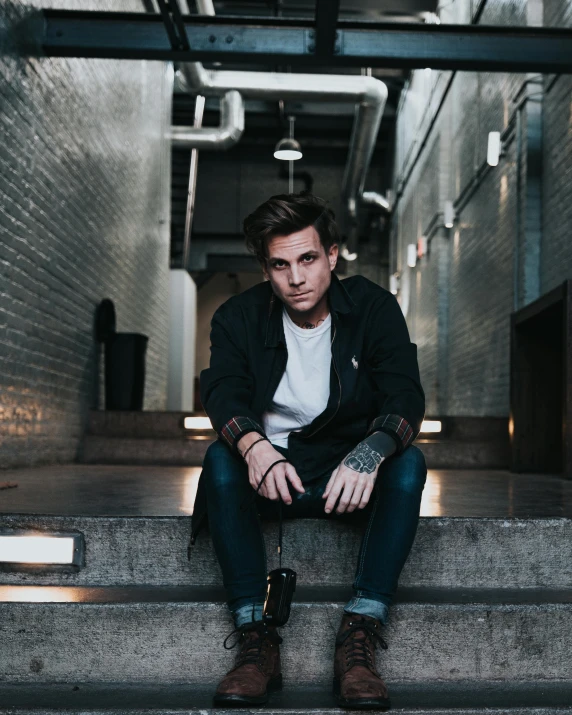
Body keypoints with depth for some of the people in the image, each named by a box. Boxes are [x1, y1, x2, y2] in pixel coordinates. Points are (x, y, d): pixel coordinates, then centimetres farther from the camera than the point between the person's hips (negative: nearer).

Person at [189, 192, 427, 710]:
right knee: (221, 459, -29)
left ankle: (359, 641, -31)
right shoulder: (239, 317, -2)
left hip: (350, 480, 0)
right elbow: (223, 391, -19)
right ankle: (257, 640, -29)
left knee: (408, 465, -29)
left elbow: (406, 396, -17)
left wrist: (371, 453, -40)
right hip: (271, 473, 0)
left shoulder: (374, 307, -5)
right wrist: (255, 446, -43)